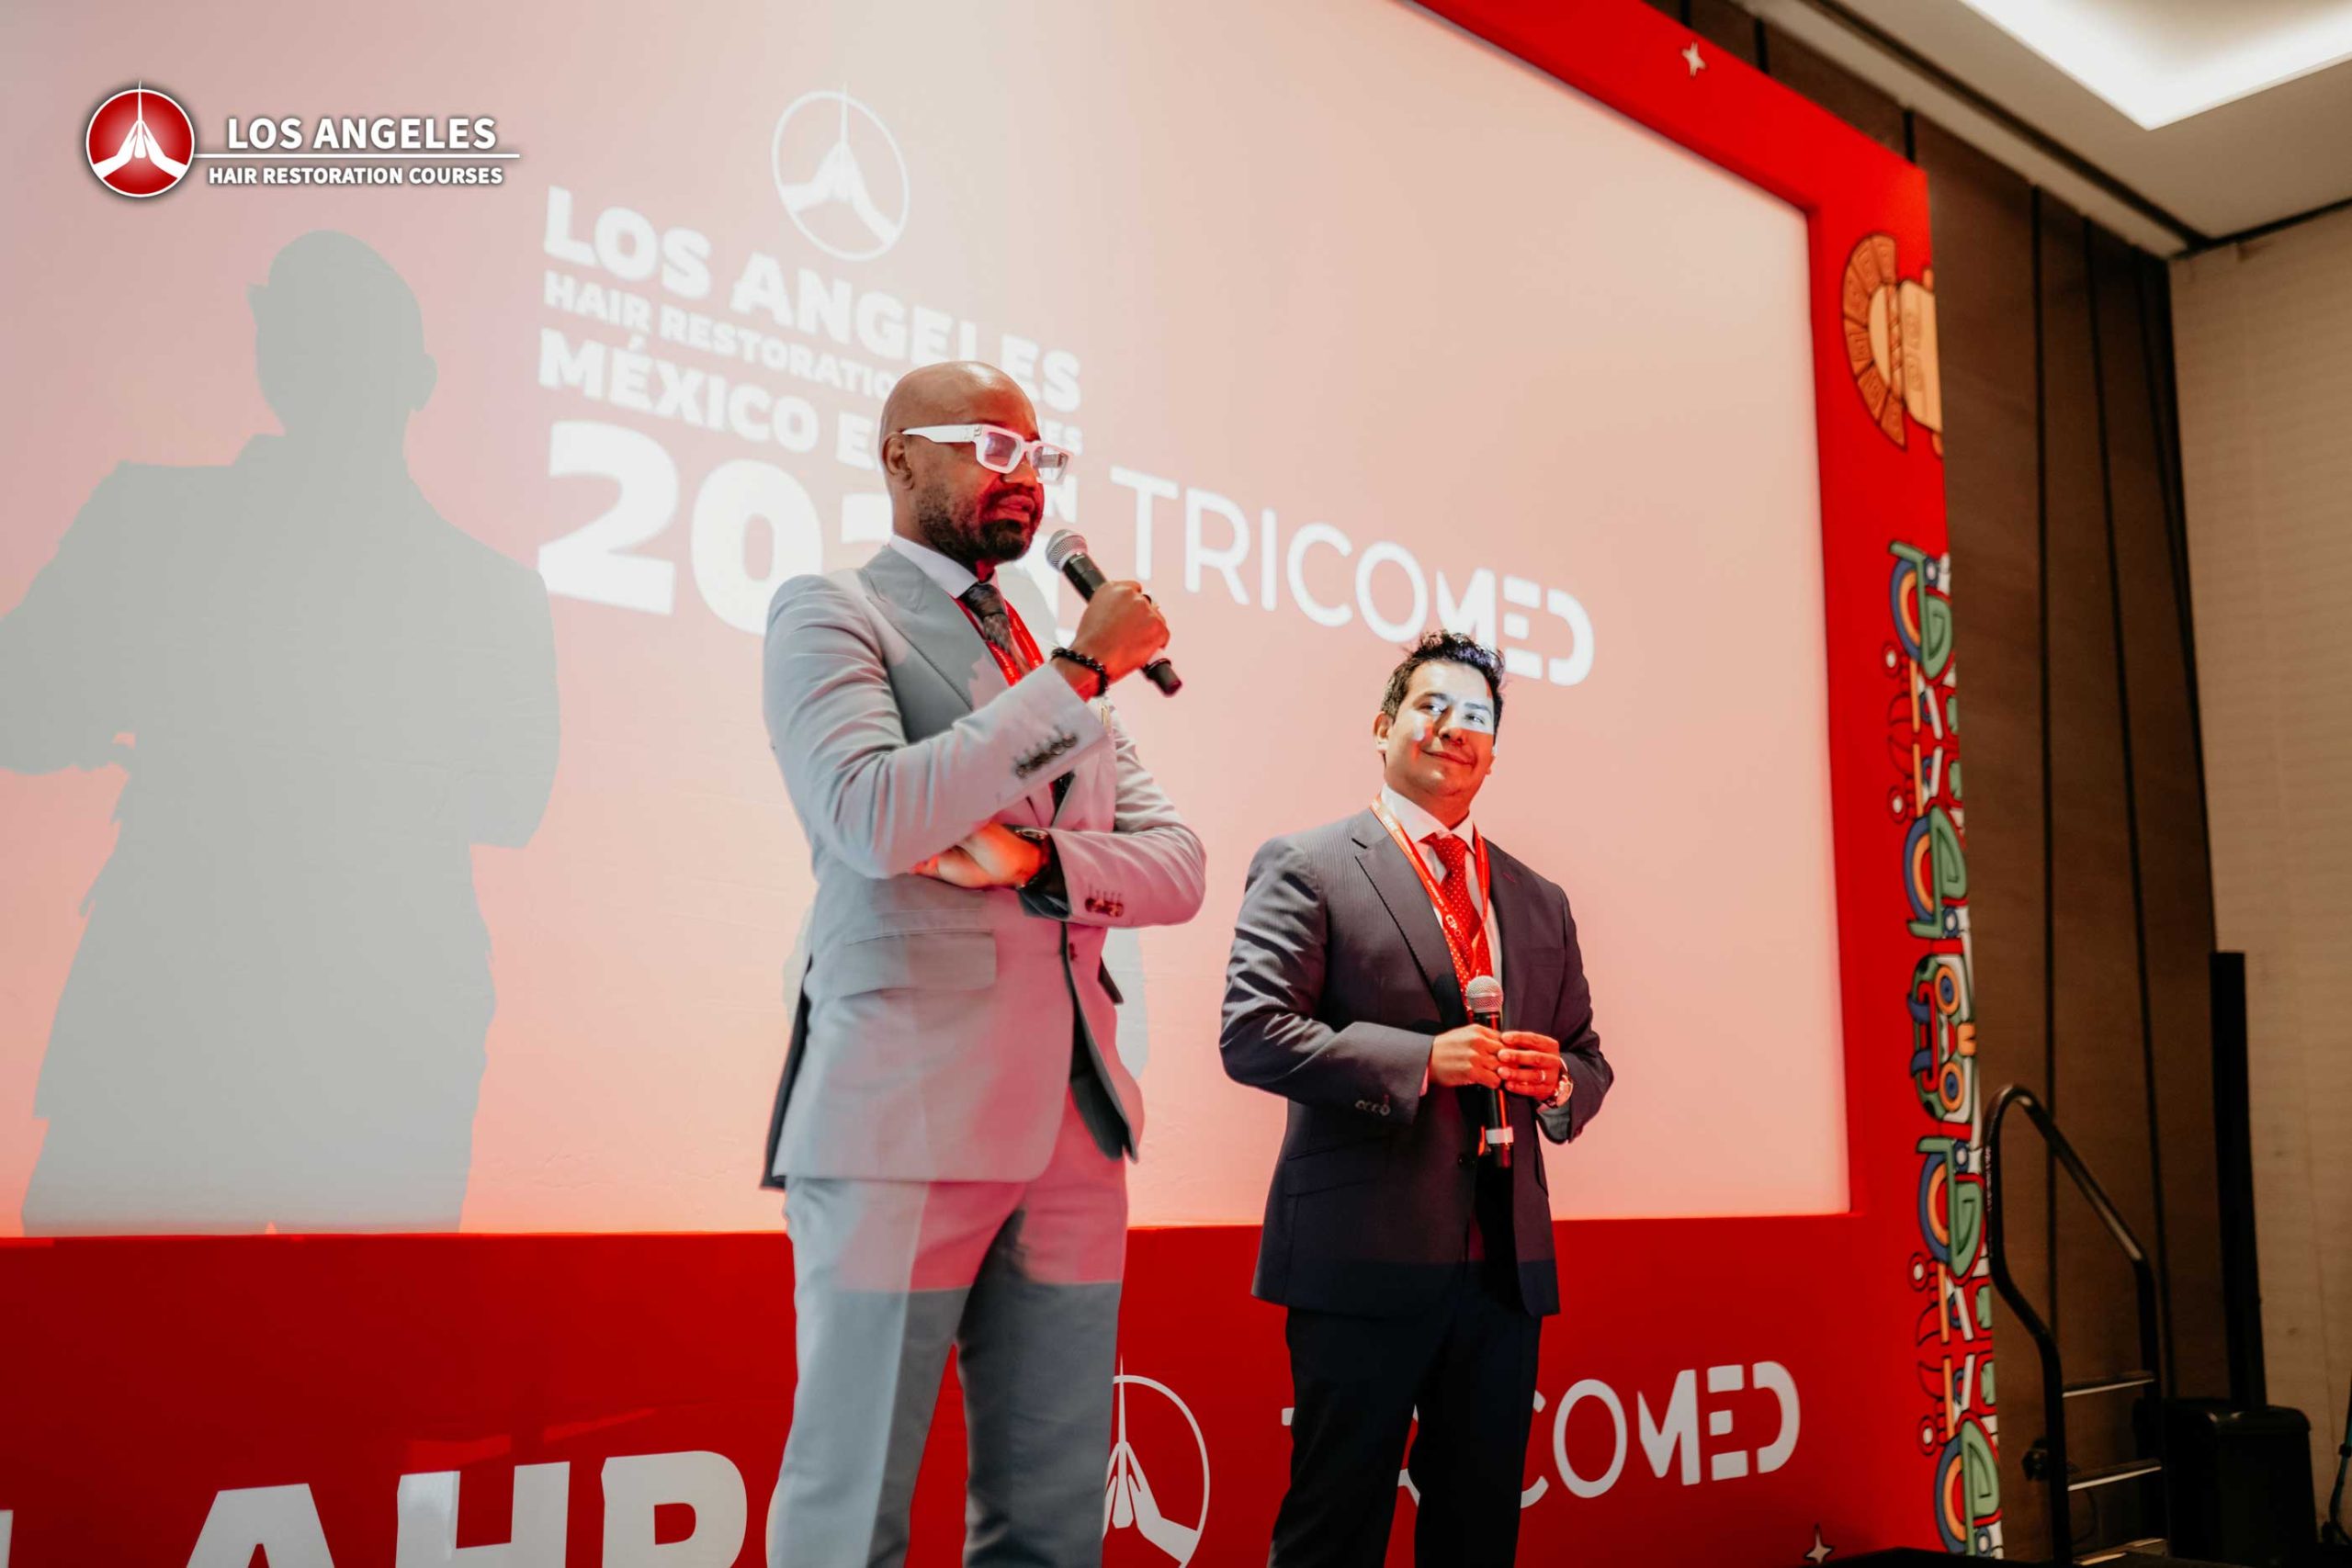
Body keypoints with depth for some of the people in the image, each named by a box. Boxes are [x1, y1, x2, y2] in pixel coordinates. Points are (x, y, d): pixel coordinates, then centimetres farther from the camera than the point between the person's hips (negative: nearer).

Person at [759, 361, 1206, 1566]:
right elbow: (874, 819, -16)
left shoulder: (1061, 660, 21)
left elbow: (1176, 868, 13)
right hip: (905, 1113, -6)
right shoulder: (830, 613, 2)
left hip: (1073, 1123, 6)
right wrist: (1078, 674, -12)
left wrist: (1035, 862, -7)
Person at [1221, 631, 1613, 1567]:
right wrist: (1421, 1059, -18)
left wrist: (1559, 1079, -3)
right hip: (1364, 1259, -6)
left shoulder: (1539, 902, 17)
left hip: (1506, 1266, 6)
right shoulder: (1306, 867, -1)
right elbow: (1252, 1034, -11)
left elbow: (1587, 1059, 22)